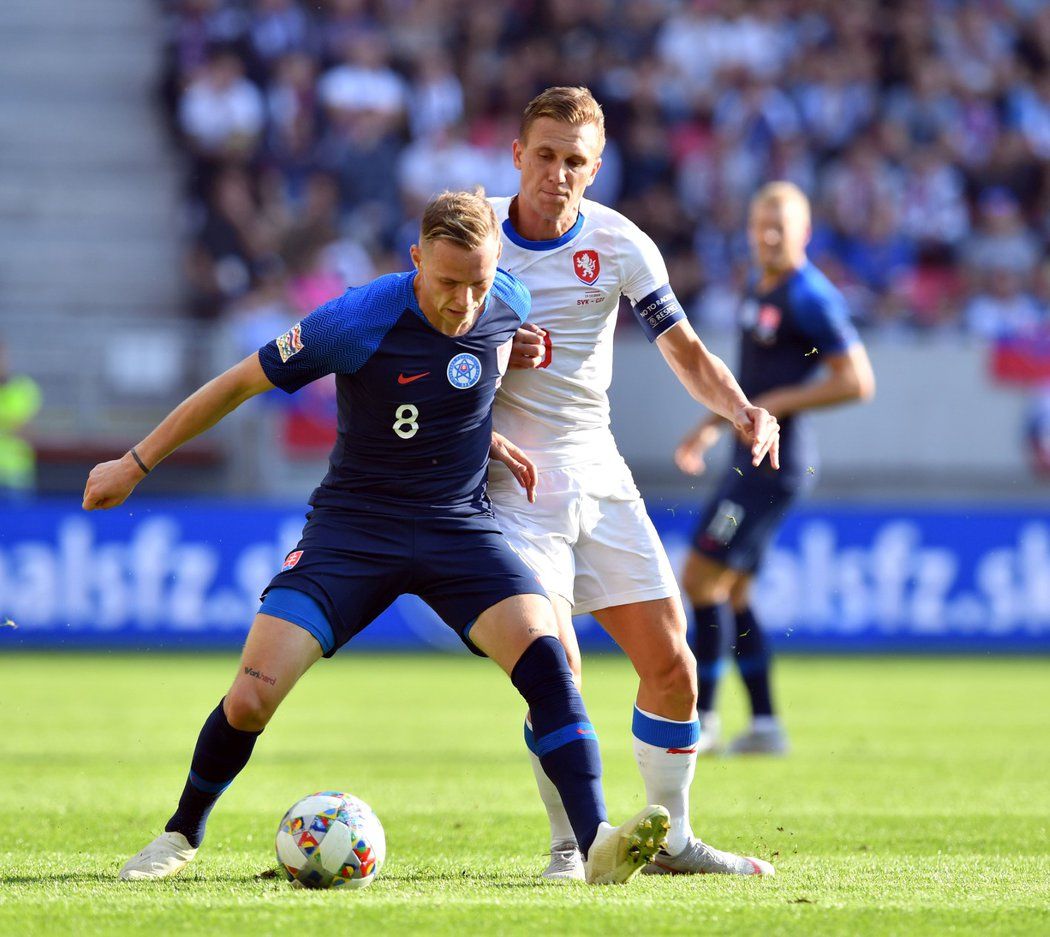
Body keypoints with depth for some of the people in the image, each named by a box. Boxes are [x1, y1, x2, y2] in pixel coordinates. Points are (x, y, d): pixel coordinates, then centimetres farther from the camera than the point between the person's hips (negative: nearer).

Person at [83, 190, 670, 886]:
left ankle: (597, 843, -27)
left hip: (460, 527, 3)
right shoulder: (360, 321, -19)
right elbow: (239, 384, -7)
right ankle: (182, 835, 15)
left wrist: (484, 438, 4)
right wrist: (136, 464, -2)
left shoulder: (510, 305, -6)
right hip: (354, 529, -3)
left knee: (545, 660, -24)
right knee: (249, 700, -12)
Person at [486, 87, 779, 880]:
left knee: (671, 664, 2)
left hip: (598, 477, 3)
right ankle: (571, 844, -2)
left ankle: (672, 838, 20)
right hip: (512, 479, -3)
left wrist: (742, 410, -18)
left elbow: (685, 351, 0)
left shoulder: (620, 244, -2)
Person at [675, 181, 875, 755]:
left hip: (774, 465, -10)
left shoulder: (810, 298, -15)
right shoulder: (762, 292, 14)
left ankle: (700, 719, -2)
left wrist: (774, 406, -19)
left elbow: (857, 381, -19)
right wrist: (713, 424, 20)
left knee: (701, 580, -8)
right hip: (753, 459, 10)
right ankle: (764, 725, 14)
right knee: (730, 591, 11)